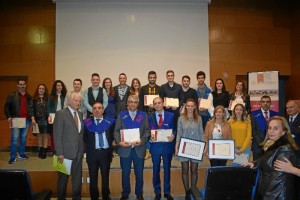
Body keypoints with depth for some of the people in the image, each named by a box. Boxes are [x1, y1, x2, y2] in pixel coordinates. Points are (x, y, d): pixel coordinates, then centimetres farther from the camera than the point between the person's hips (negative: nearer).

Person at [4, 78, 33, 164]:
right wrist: (9, 117, -11)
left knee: (23, 138, 11)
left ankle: (21, 154, 23)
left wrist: (32, 117, -2)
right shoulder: (12, 95, -1)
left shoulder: (29, 97, 11)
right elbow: (6, 107, -2)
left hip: (26, 120, 4)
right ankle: (13, 157, 5)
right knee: (14, 138, -3)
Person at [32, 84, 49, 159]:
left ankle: (44, 152, 6)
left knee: (45, 136, 1)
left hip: (46, 120, -2)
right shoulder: (34, 99, 6)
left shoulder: (48, 99, 1)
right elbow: (32, 109, 1)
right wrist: (33, 118, -8)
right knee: (39, 135, 10)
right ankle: (40, 152, 18)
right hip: (38, 120, 2)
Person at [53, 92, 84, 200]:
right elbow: (57, 135, -13)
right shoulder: (61, 113, -9)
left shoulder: (80, 114, 10)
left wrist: (82, 149, 4)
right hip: (66, 152, -5)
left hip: (78, 153, 5)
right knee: (63, 178, 12)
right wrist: (59, 153, -17)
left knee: (77, 178, 13)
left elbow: (81, 133, 11)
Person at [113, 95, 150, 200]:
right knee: (125, 173, 11)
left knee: (139, 173, 10)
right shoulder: (121, 115, 7)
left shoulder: (144, 115, 7)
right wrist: (119, 142, -15)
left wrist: (141, 141, -15)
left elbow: (147, 130, 1)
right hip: (125, 149, 0)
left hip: (139, 149, 0)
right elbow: (116, 131, 1)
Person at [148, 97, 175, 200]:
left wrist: (173, 136, -20)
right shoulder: (150, 117, 2)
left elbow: (175, 129, 0)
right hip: (155, 146, 0)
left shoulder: (171, 115, 0)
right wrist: (150, 138, -19)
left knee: (167, 169, 12)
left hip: (168, 146, 0)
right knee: (156, 170, 10)